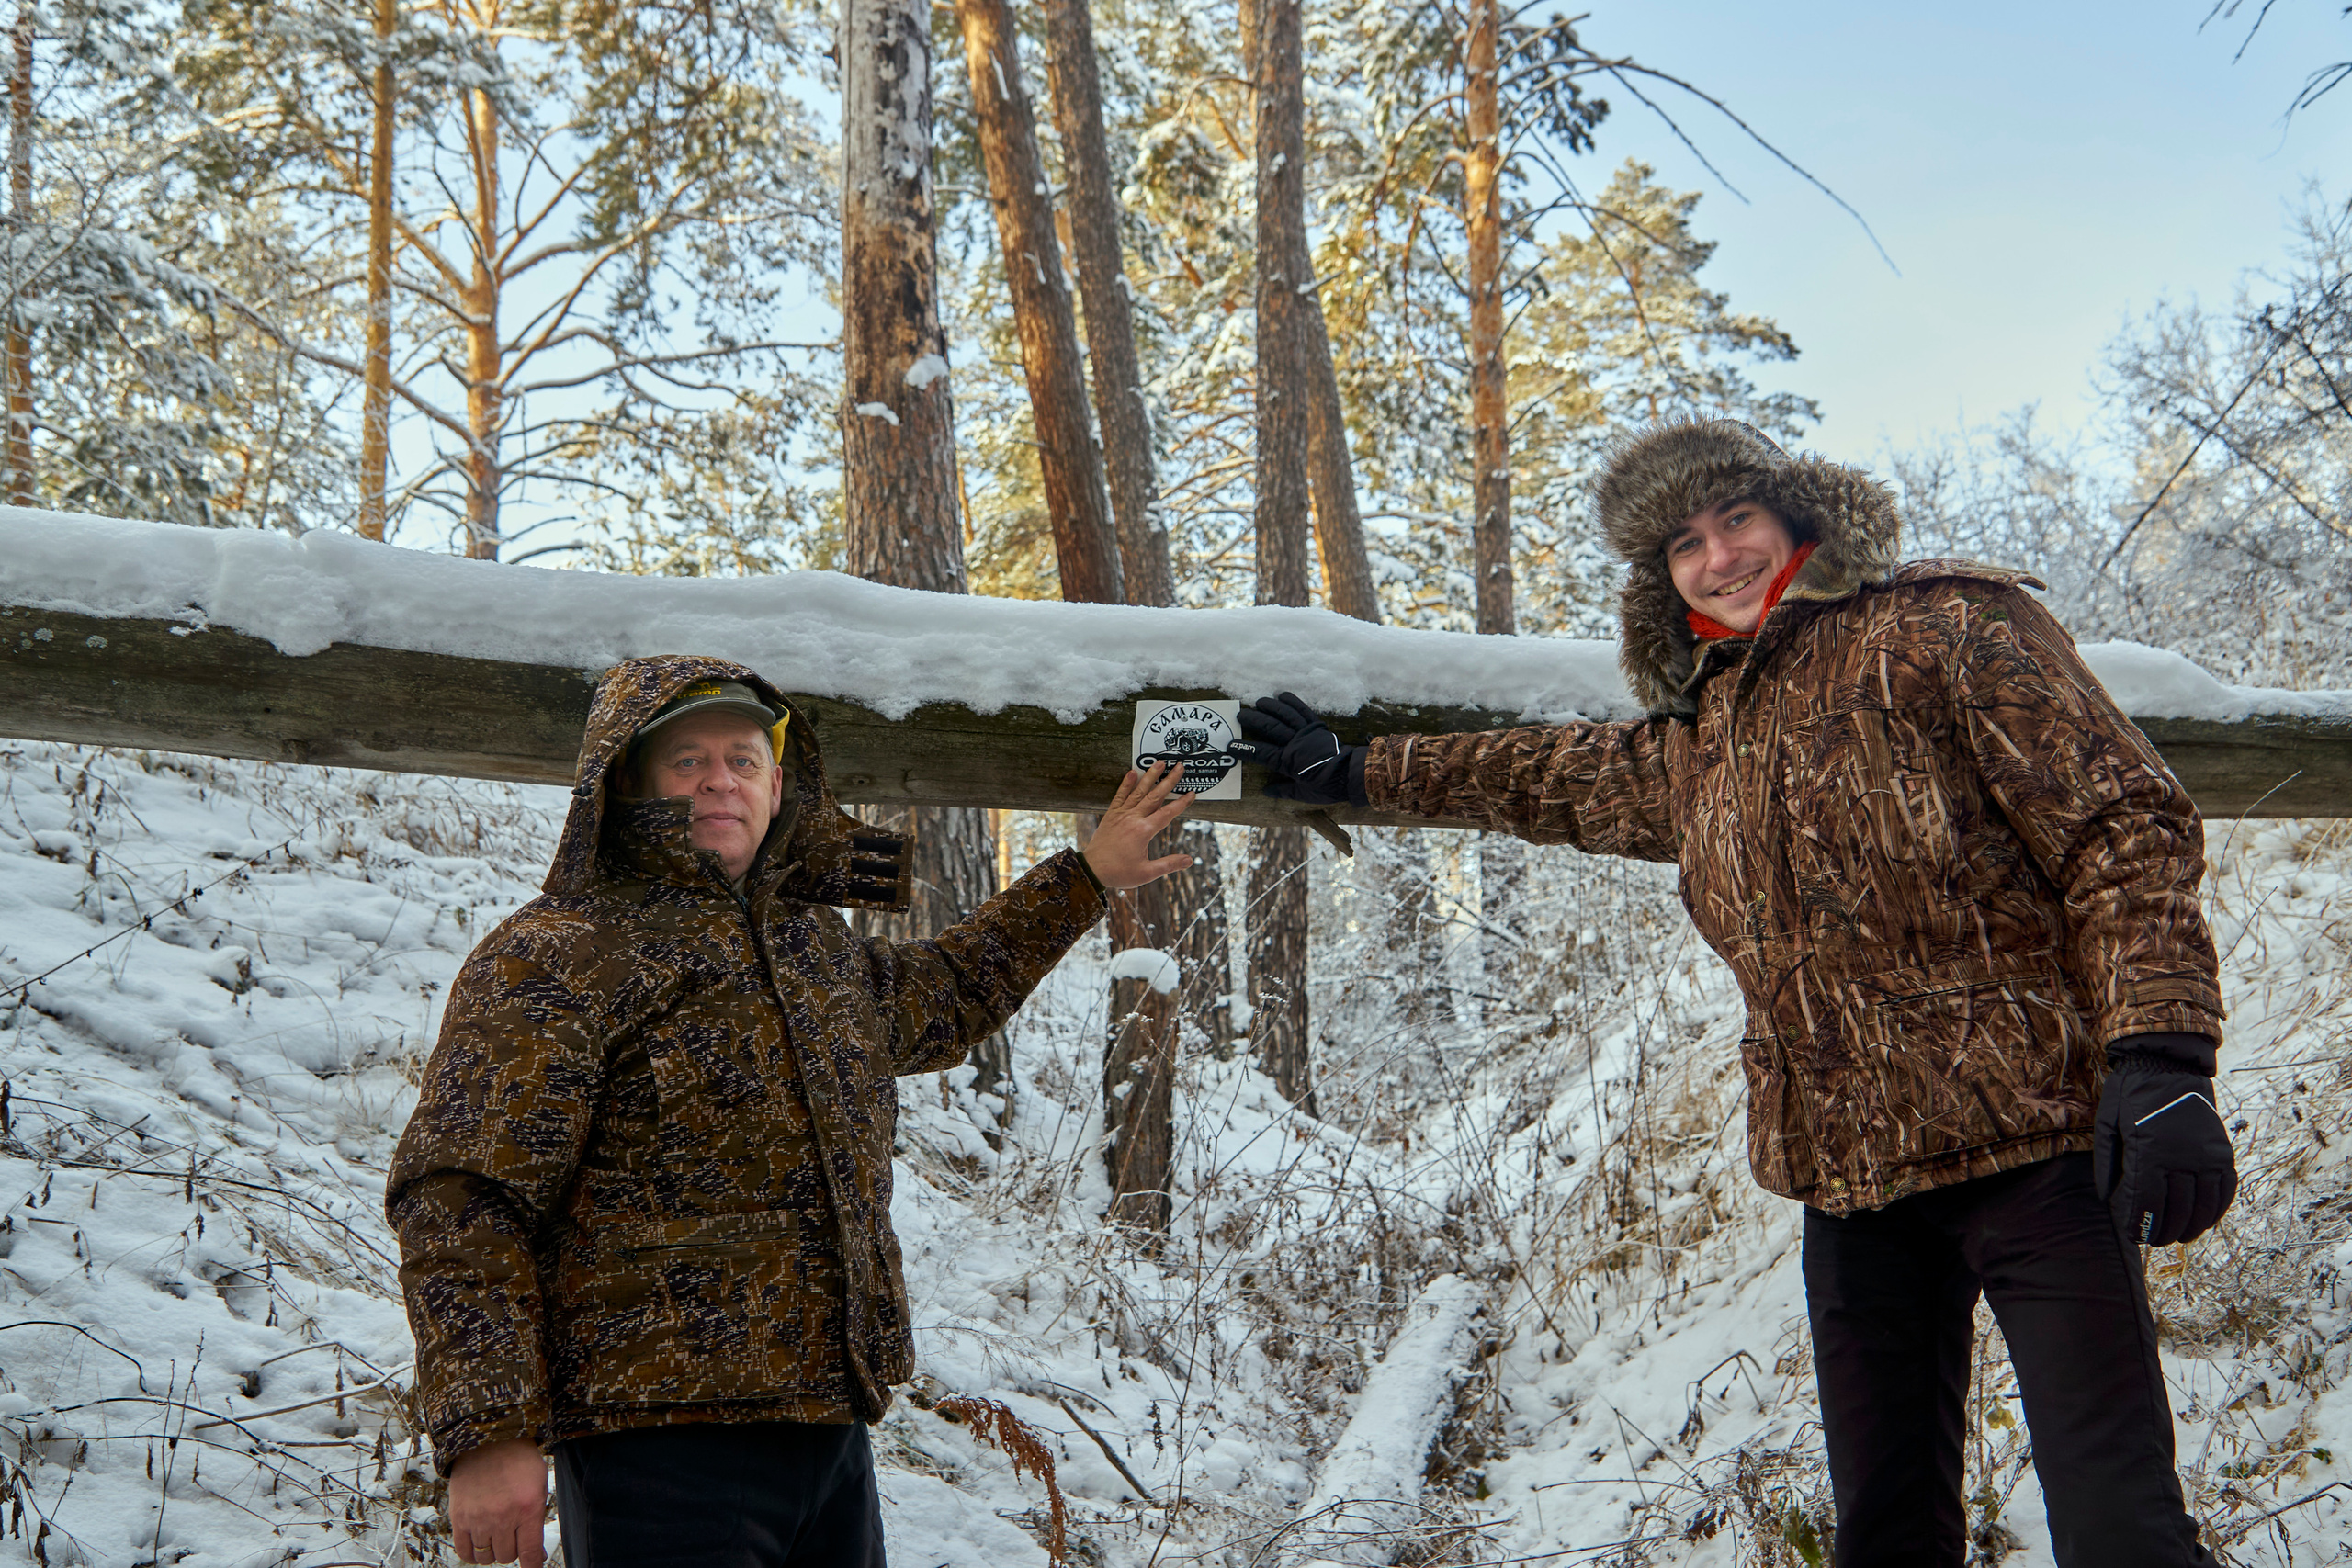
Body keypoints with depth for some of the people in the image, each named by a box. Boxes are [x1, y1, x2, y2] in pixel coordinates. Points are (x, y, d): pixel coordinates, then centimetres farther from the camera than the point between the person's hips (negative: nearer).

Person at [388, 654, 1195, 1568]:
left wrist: (1086, 877, 43)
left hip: (831, 1433, 8)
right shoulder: (555, 958, -6)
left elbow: (946, 996, 43)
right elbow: (462, 1200, -13)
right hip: (662, 1442, -7)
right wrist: (487, 1435, -22)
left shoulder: (821, 952, 19)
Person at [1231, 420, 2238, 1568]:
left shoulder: (1944, 631, -4)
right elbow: (1552, 780, 36)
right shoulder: (1693, 746, 17)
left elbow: (2121, 828, -10)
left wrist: (2159, 1055, -21)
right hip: (1852, 1173, 7)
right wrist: (1357, 773, 44)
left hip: (2024, 1134, -6)